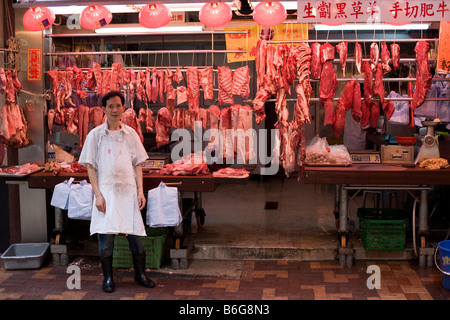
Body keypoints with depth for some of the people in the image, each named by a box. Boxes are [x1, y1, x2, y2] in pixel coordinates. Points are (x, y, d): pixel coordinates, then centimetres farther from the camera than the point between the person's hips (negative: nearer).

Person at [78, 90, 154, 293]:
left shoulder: (130, 134, 8)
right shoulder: (96, 135, 1)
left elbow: (138, 164, 11)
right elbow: (90, 166, 0)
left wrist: (140, 191, 3)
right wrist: (98, 194, -9)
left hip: (128, 190, 2)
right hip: (106, 190, -2)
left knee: (135, 234, 4)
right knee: (106, 234, -2)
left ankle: (140, 274, 21)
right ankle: (108, 278, 14)